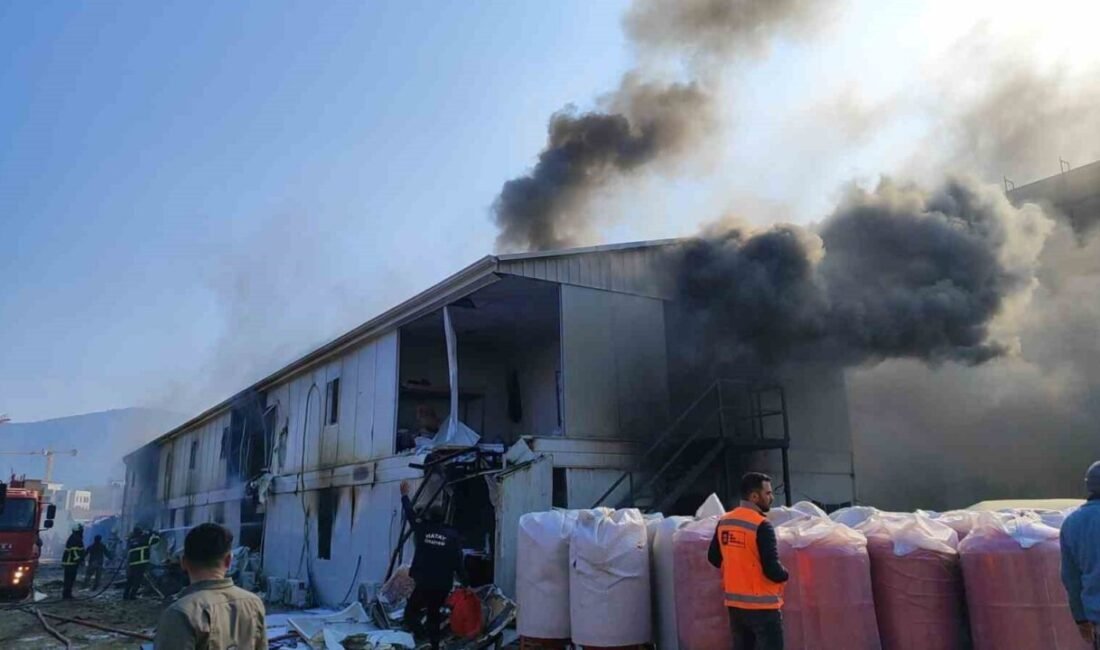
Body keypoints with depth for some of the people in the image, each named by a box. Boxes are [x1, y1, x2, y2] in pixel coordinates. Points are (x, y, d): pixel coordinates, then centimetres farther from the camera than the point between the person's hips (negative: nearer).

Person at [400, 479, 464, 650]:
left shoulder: (423, 530, -5)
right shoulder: (452, 535, -2)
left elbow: (411, 515, 11)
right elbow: (458, 560, -2)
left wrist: (405, 496, 24)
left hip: (424, 583, -3)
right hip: (443, 585, 3)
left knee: (411, 611, 8)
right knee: (434, 615, 18)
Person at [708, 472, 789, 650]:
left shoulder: (724, 522, 4)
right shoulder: (761, 525, -19)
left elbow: (713, 557, 15)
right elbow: (772, 570, -21)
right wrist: (784, 575, 0)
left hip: (734, 604, 7)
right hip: (762, 606, -7)